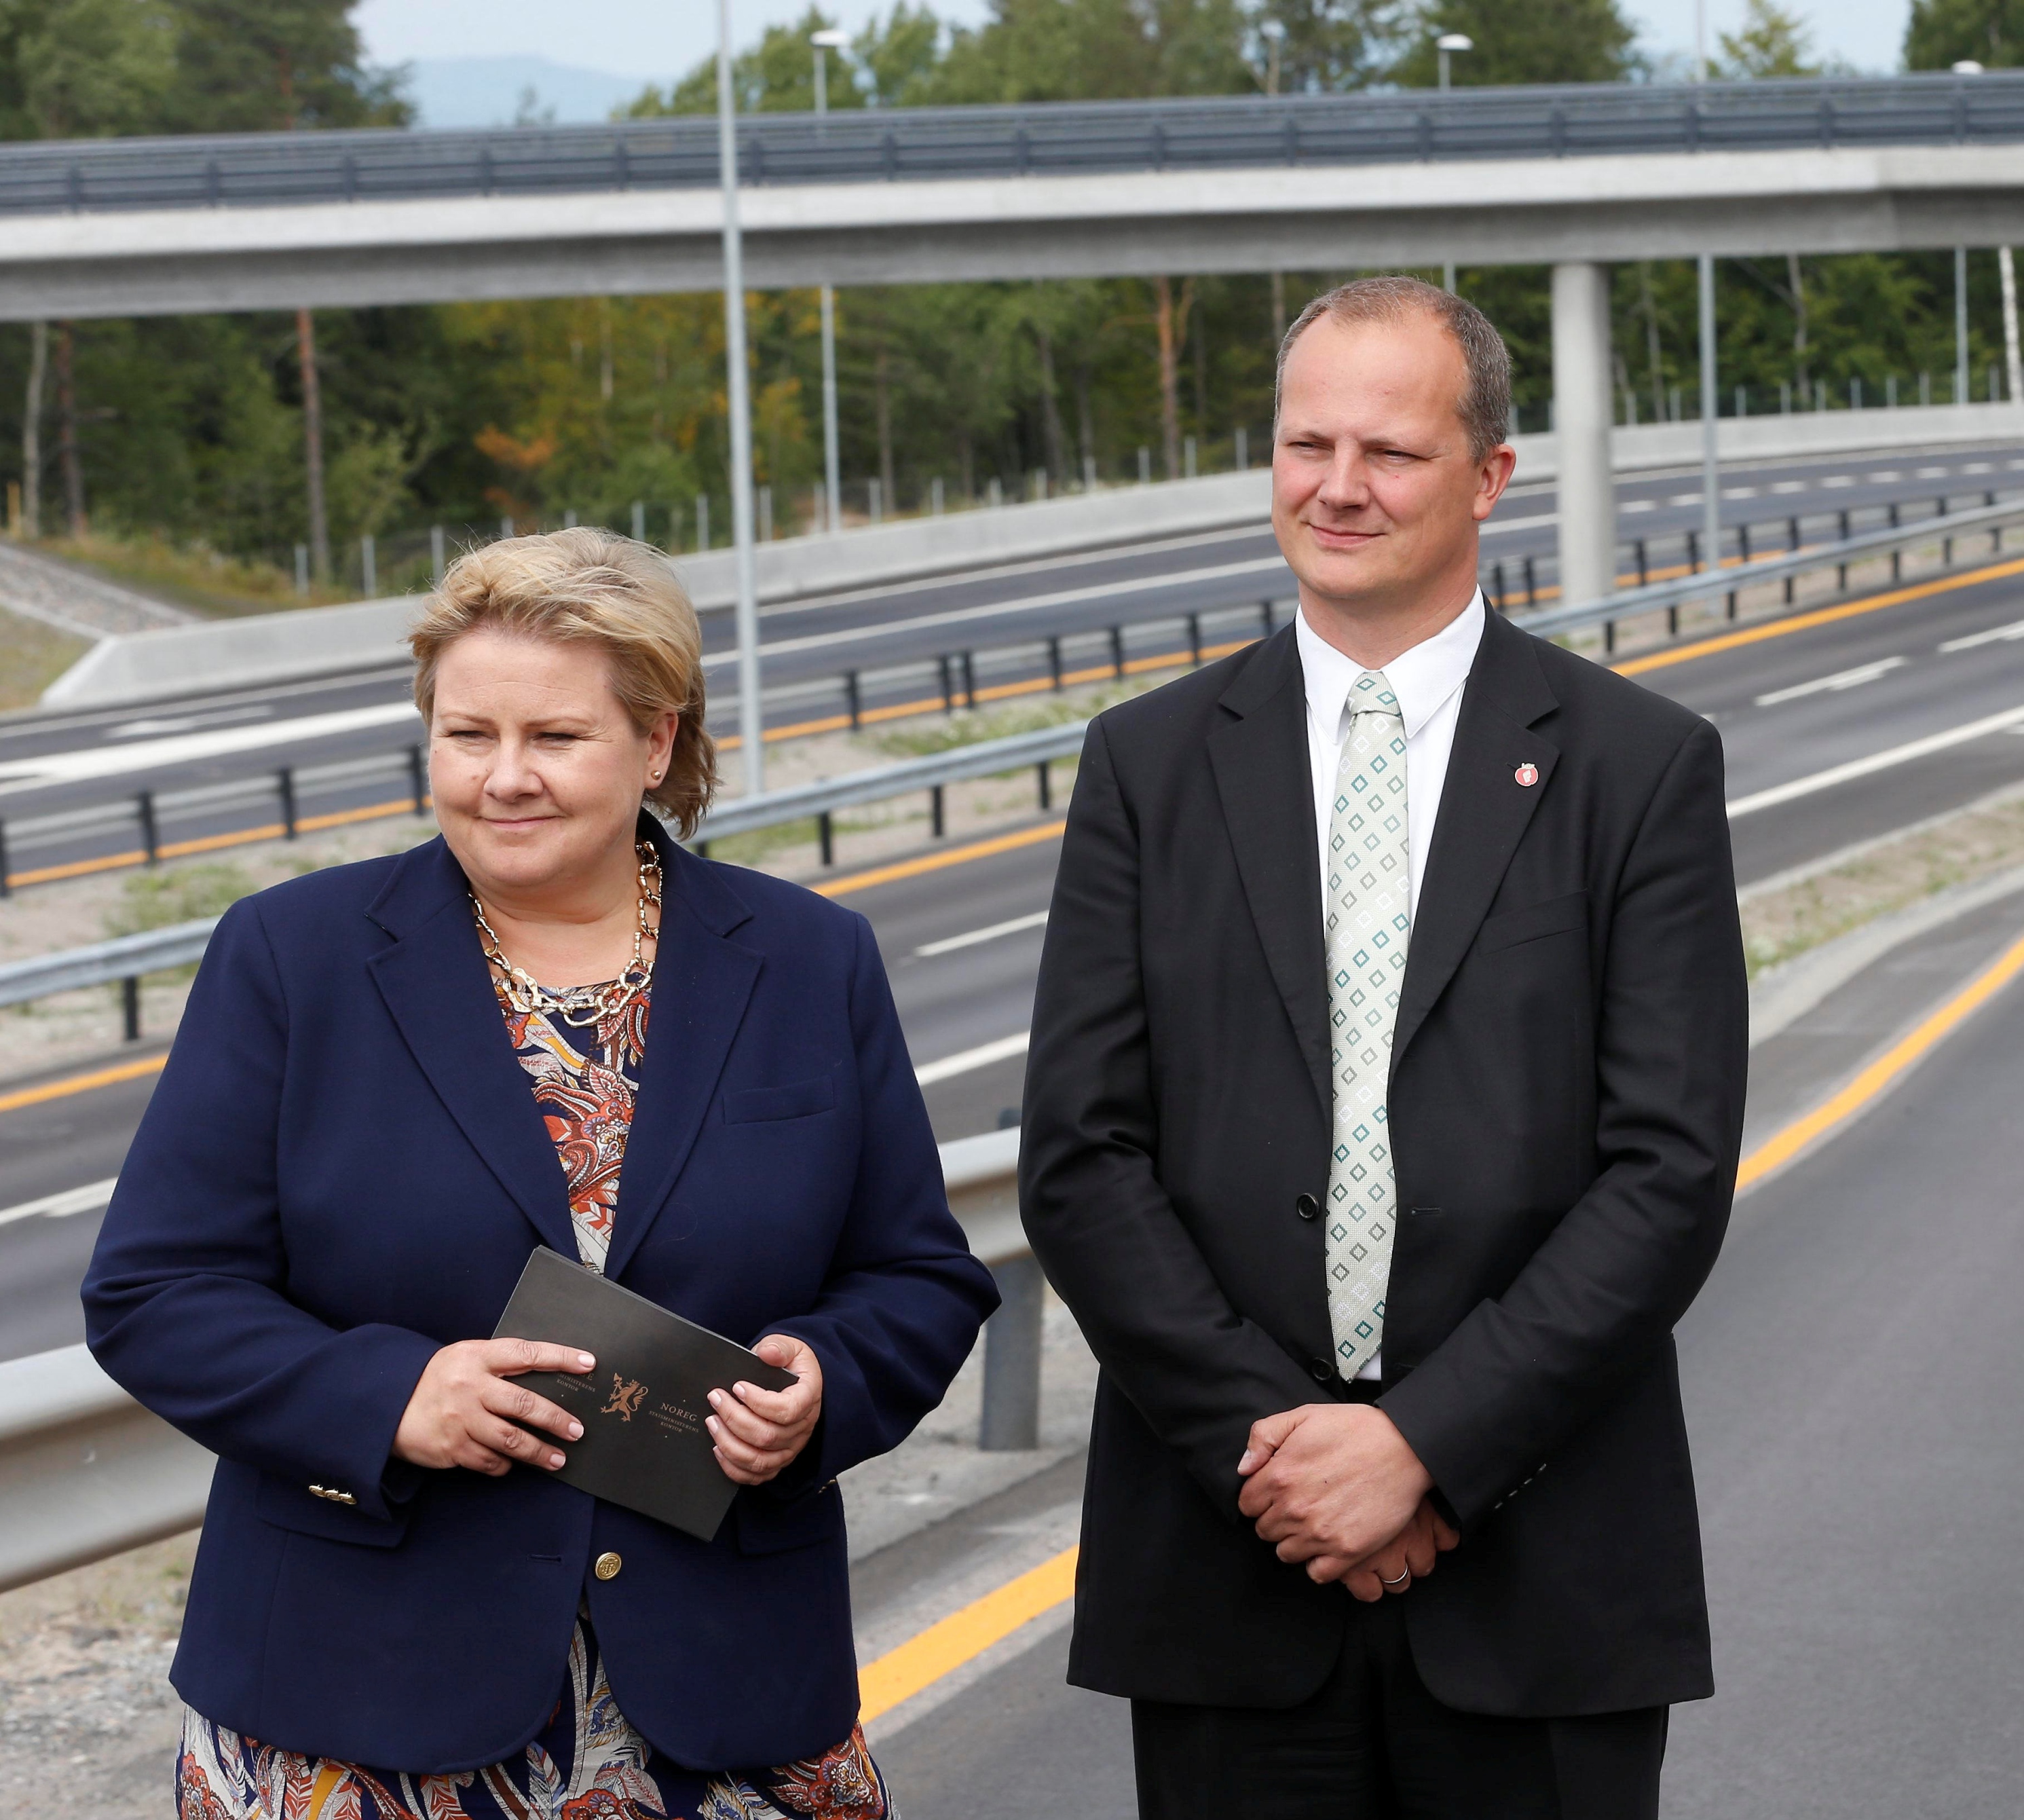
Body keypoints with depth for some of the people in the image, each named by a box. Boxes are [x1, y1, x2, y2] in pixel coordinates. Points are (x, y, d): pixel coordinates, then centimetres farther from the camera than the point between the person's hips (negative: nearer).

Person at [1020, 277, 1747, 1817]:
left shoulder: (1642, 765, 1)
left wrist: (1425, 1442, -12)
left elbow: (1672, 1172, -5)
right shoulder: (1151, 763, 6)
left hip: (1542, 1571, -1)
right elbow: (1078, 1158, 1)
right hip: (1226, 1569, 1)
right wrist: (1267, 1442, -10)